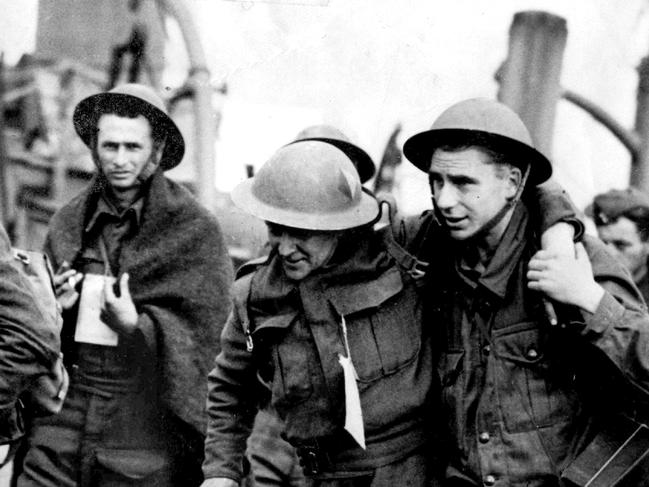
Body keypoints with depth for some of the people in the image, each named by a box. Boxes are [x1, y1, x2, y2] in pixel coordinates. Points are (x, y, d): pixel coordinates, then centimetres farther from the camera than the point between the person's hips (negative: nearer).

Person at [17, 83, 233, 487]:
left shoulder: (195, 230, -2)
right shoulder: (67, 224, 12)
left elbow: (206, 332, -7)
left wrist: (138, 327, -19)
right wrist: (56, 307, -1)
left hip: (148, 422, -3)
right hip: (65, 418, 3)